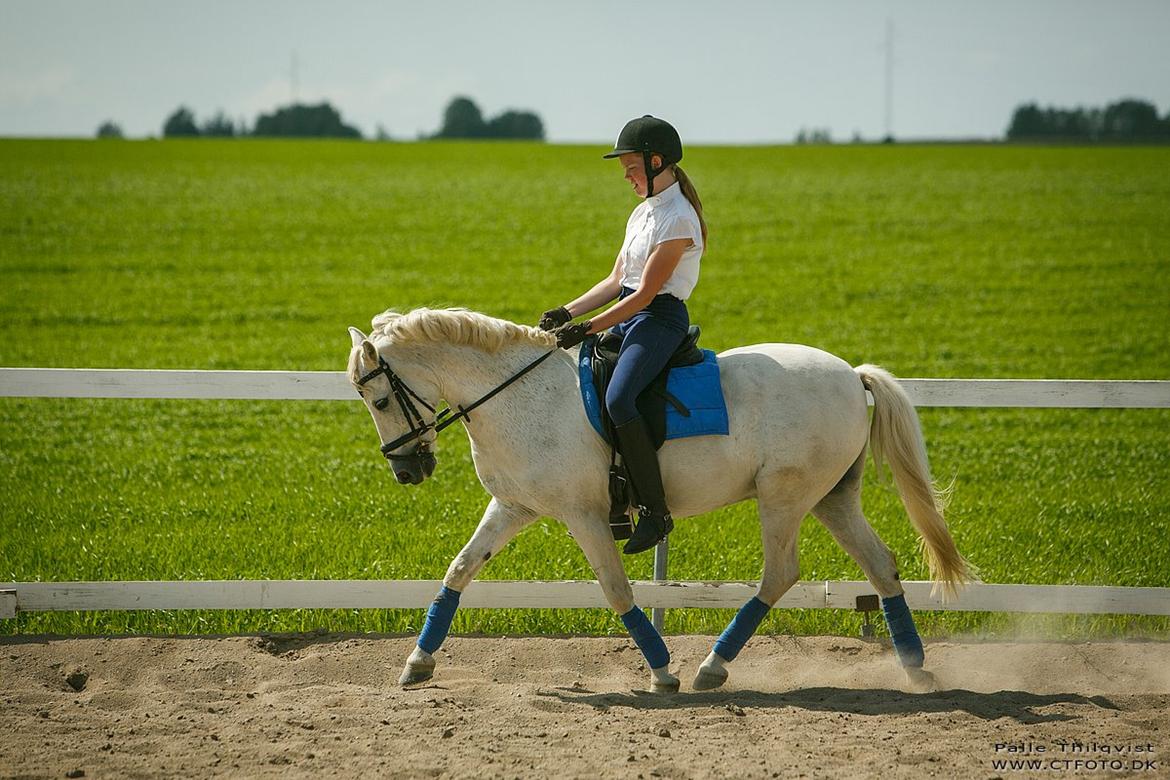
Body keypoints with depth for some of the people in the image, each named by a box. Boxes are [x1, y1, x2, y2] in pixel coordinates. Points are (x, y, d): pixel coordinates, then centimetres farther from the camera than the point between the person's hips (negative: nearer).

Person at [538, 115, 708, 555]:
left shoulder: (677, 219, -14)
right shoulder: (644, 213, 16)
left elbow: (645, 294, -18)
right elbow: (616, 281, 18)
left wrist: (588, 329, -20)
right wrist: (568, 313, 5)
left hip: (659, 320, -10)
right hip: (629, 316, 10)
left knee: (618, 398, -31)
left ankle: (656, 511, -27)